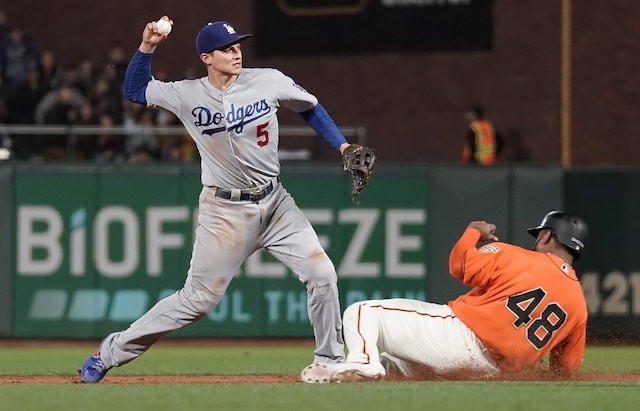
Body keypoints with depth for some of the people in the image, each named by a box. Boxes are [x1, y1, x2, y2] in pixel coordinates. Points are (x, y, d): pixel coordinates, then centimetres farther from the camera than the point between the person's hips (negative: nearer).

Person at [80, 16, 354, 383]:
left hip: (274, 202, 3)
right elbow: (134, 90, 5)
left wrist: (341, 144, 2)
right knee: (199, 298, -2)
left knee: (322, 274, -8)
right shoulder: (188, 96, -7)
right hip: (225, 211, -3)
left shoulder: (268, 81, -5)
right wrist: (147, 48, -10)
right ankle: (115, 350, 12)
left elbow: (310, 107, 11)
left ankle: (330, 361, 7)